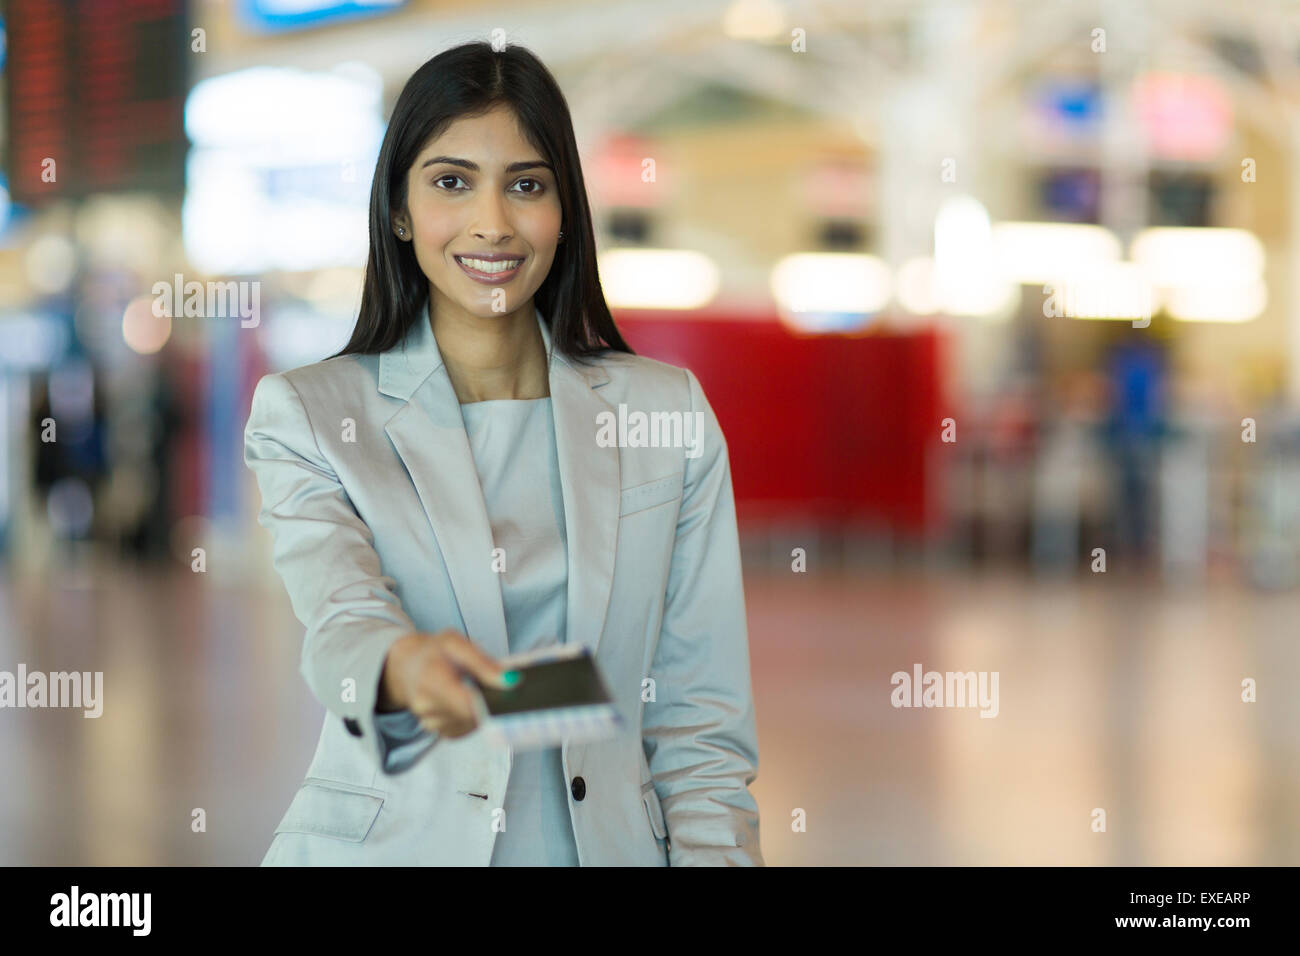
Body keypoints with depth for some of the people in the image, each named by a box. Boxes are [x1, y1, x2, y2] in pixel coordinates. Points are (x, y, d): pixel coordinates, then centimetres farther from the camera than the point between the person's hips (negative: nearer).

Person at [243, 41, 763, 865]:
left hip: (606, 842, 0)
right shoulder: (306, 415, 4)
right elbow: (343, 626, -14)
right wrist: (404, 669, -35)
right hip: (388, 845, 0)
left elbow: (699, 724, 7)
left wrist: (716, 855, -8)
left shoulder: (669, 413, 8)